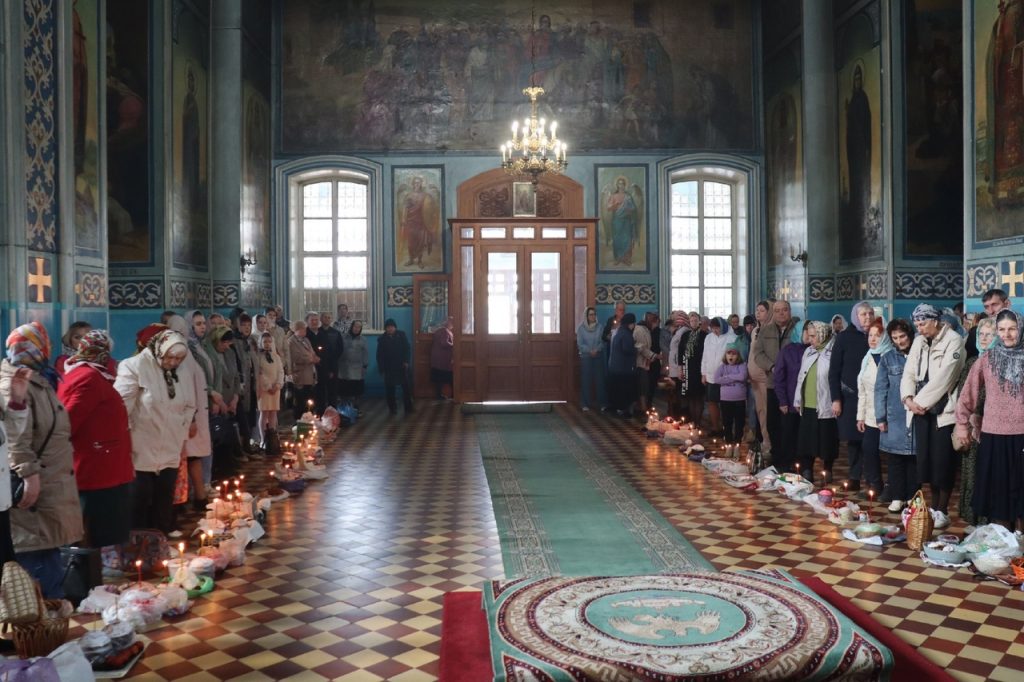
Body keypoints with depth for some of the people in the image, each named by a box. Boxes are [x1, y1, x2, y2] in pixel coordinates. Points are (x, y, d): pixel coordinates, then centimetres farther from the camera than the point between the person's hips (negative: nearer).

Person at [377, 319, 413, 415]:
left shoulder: (401, 335, 2)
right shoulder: (382, 339, 2)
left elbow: (406, 348, -2)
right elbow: (379, 355, 2)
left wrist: (406, 361, -12)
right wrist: (381, 367, -5)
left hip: (401, 365, -1)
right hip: (389, 367, 1)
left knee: (406, 387, -1)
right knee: (390, 388, 4)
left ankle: (408, 408, 4)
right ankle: (392, 408, 15)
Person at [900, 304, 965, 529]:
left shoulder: (953, 341, -9)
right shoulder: (919, 342, 11)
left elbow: (943, 377, -16)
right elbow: (909, 373, 8)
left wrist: (922, 401, -14)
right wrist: (909, 398, -8)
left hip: (943, 410, -6)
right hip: (921, 410, 6)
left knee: (943, 462, -2)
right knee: (926, 460, 8)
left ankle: (942, 511, 8)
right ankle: (934, 507, 19)